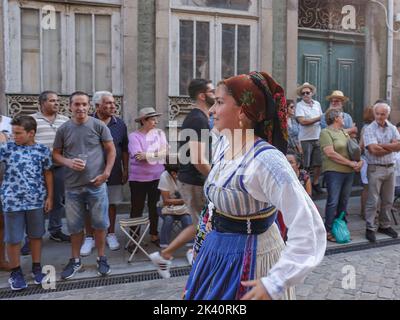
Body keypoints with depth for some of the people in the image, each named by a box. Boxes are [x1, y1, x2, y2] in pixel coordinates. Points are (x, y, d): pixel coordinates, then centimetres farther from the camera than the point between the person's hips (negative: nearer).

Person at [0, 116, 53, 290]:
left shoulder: (43, 150, -1)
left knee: (36, 235, 13)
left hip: (36, 200, 0)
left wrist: (49, 197, 4)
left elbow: (48, 174, 5)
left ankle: (36, 268, 30)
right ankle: (15, 272, 27)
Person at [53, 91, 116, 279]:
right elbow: (56, 154, 10)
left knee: (100, 224, 6)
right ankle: (75, 260, 29)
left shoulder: (98, 126, -2)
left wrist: (106, 173, -9)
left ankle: (101, 259, 24)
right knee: (75, 226, 12)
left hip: (96, 185, -2)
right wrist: (68, 162, -11)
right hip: (72, 186, 2)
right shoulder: (63, 129, 3)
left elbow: (111, 150, 1)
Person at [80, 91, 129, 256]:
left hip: (114, 173, 2)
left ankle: (111, 235, 27)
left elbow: (124, 149, 9)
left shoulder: (119, 124, 3)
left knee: (112, 204, 11)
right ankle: (89, 238, 20)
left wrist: (125, 170, 7)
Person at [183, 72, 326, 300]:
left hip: (249, 261, -7)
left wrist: (275, 283, -27)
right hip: (217, 252, 8)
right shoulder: (225, 143, -3)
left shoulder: (266, 159, -29)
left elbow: (309, 228, -30)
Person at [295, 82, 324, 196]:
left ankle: (315, 183, 26)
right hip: (305, 139, -5)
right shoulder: (299, 105, -7)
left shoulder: (317, 104, 11)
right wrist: (317, 119, -11)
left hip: (318, 138, 5)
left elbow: (322, 118, 20)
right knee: (305, 165, 0)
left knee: (318, 163, 10)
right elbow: (302, 121, -18)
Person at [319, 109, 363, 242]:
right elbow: (330, 153, -15)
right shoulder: (326, 132, -5)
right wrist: (351, 163, -12)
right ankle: (328, 231, 5)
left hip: (349, 172, 7)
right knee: (333, 202, -4)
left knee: (344, 201, 11)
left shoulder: (344, 132, 18)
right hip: (334, 171, -7)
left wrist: (360, 161, -1)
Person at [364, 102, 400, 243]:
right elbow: (374, 150, -18)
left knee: (388, 200, 14)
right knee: (373, 201, -1)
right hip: (375, 169, -5)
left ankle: (385, 226, 29)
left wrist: (382, 145, -15)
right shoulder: (370, 129, -7)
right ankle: (370, 228, 8)